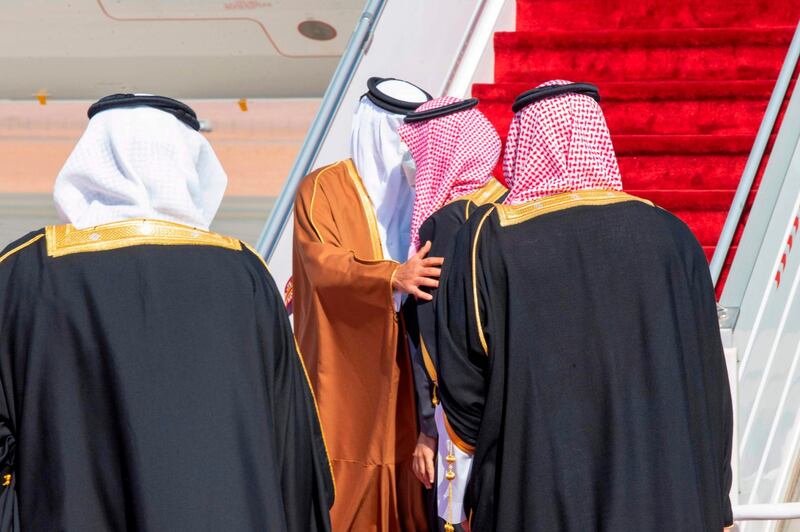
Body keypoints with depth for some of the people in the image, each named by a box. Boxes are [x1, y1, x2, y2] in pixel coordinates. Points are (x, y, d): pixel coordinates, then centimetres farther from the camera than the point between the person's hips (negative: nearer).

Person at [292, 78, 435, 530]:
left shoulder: (421, 192, 12)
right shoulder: (323, 189, -1)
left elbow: (438, 270, 12)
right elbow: (323, 264, -18)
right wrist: (392, 276, -33)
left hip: (407, 375, 3)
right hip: (346, 379, -3)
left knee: (412, 493, -2)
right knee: (346, 495, -4)